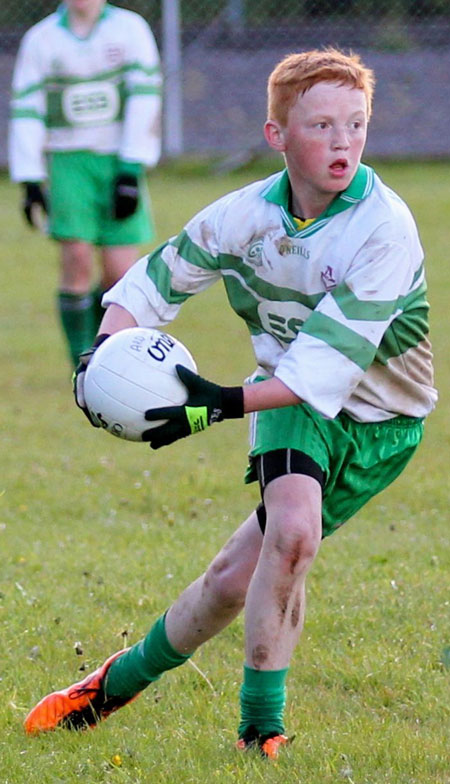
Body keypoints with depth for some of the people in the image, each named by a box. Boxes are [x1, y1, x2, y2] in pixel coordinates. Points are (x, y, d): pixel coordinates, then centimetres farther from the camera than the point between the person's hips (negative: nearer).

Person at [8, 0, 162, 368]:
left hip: (120, 162, 0)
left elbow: (144, 99, -4)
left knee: (119, 272, -4)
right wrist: (30, 181, -3)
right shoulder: (41, 38, 3)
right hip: (69, 159, 0)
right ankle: (82, 363, -4)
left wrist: (131, 170, -10)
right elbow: (26, 111, 4)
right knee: (77, 260, -13)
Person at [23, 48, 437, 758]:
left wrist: (226, 404, -39)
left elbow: (327, 366, -30)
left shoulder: (385, 228, -24)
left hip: (380, 420, -2)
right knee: (292, 529, -25)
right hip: (291, 396, 2)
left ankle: (125, 677, 9)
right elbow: (152, 282, 3)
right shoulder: (247, 214, -10)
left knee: (244, 570, -14)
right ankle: (261, 727, -6)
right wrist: (104, 353, -16)